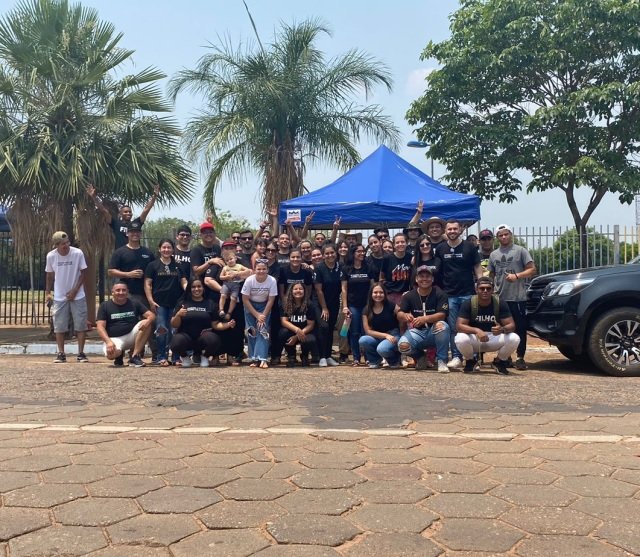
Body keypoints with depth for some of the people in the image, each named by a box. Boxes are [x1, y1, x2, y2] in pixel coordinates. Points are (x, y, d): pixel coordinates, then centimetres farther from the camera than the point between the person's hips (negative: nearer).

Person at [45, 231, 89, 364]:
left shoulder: (78, 253, -12)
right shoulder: (51, 256, -6)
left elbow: (83, 273, -5)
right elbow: (50, 275, 8)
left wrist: (75, 290, -10)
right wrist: (48, 292, 3)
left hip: (77, 296, -1)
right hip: (59, 297, 1)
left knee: (81, 325, 0)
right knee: (59, 327, 4)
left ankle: (81, 353, 9)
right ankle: (61, 354, 14)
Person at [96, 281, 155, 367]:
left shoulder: (134, 303, 8)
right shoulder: (105, 306, 3)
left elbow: (151, 315, 1)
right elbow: (100, 326, -6)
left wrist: (148, 320, -26)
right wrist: (108, 341, -24)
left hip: (131, 335, 2)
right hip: (114, 338, -2)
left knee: (146, 324, -25)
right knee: (111, 354, -36)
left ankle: (135, 356, -21)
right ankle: (119, 354, 5)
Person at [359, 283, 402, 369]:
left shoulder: (391, 305, -8)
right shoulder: (367, 311, -1)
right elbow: (368, 331, -5)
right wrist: (386, 335, -17)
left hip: (393, 336, -3)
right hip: (377, 338, 3)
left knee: (382, 349, -36)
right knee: (363, 340, -28)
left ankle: (394, 360, 2)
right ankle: (375, 360, 2)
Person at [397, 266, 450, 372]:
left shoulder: (439, 294, -6)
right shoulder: (409, 296, 2)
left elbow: (442, 315, -18)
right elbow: (399, 315, -7)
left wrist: (425, 318, -37)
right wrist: (405, 316, -33)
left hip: (434, 332, -2)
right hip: (416, 332, 2)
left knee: (441, 325, -36)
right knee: (403, 345, -28)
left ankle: (442, 361, -20)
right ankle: (420, 357, 9)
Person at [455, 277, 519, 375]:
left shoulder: (500, 303, -10)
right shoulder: (468, 304, -14)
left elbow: (511, 325, -14)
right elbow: (459, 325, -22)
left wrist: (502, 329, -38)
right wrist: (477, 330, -40)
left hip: (494, 338, 1)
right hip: (474, 339, -1)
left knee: (514, 339, -26)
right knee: (460, 339, -34)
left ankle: (500, 362, 6)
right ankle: (470, 361, 2)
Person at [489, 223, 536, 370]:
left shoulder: (520, 251, 3)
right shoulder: (494, 254, 16)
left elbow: (532, 270, -2)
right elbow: (491, 275, 20)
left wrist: (517, 276, -15)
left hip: (518, 297, -4)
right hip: (500, 298, 4)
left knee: (520, 328, -3)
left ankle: (520, 358, 2)